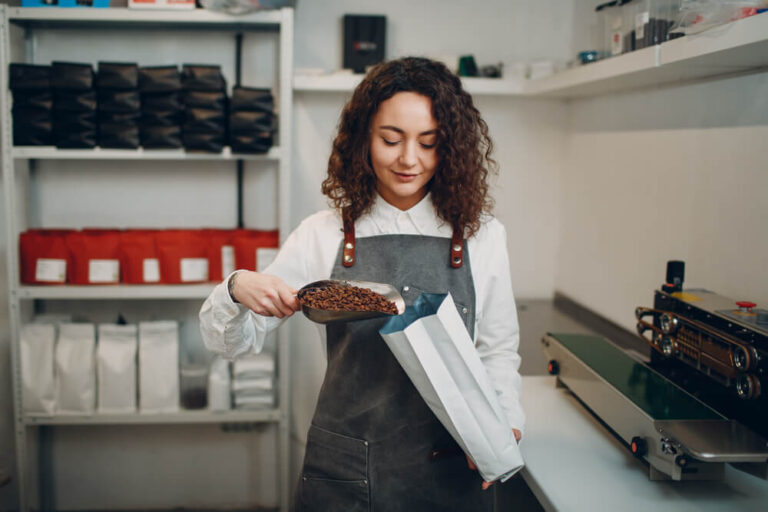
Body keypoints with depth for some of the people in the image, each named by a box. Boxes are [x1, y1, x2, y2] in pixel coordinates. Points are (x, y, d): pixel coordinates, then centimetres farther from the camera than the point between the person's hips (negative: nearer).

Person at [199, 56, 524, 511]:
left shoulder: (482, 236, -3)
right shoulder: (324, 235, -4)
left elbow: (498, 350, 7)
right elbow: (231, 341, 0)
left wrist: (506, 423, -10)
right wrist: (237, 290, -21)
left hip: (451, 469, 0)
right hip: (344, 473, 0)